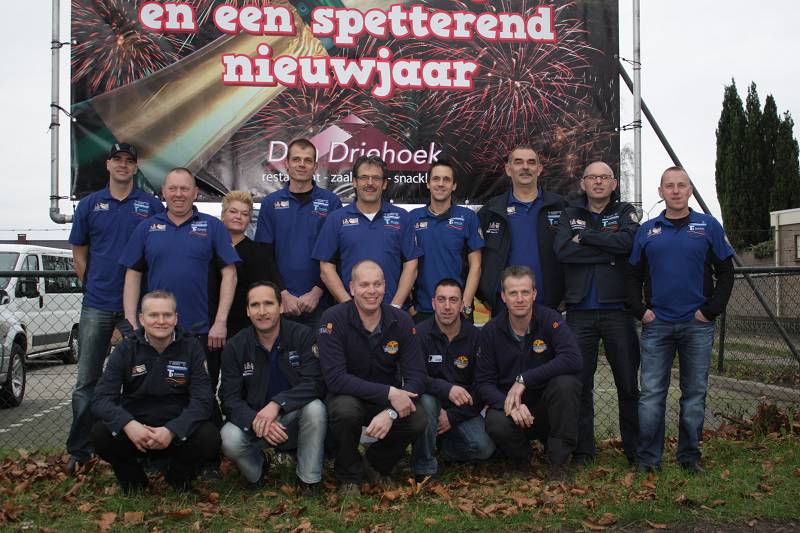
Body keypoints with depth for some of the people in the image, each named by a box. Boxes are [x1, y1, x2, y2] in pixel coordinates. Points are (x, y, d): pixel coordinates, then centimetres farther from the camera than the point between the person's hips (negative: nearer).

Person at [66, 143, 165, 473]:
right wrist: (92, 286, 4)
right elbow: (79, 252, 13)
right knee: (87, 381, 5)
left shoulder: (152, 206, 4)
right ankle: (78, 450, 14)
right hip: (96, 306, 1)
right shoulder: (89, 205, 8)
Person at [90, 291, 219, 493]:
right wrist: (128, 425, -32)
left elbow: (202, 401, -12)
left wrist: (171, 431, -30)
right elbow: (101, 398, -11)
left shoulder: (191, 347, -3)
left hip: (177, 433, 0)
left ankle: (178, 476, 5)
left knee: (210, 438, -29)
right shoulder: (126, 349, -1)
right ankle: (133, 479, 3)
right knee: (100, 434, -28)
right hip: (134, 430, 1)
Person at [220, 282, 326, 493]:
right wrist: (255, 421, -29)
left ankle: (309, 480, -12)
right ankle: (258, 468, 7)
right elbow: (230, 399, -8)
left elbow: (314, 383, -19)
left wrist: (277, 404, -33)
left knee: (315, 408, -33)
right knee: (229, 440, -29)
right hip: (253, 418, 1)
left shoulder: (302, 336, -10)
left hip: (294, 418, -1)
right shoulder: (235, 348, -4)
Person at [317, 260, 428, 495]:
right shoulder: (333, 319, -18)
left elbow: (416, 377, -12)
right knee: (345, 410, -36)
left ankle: (377, 464, 8)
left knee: (419, 423, -26)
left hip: (390, 401, 3)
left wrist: (391, 412, -30)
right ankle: (349, 476, -4)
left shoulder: (401, 321, -8)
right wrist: (389, 393, -32)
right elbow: (335, 378, -26)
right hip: (347, 396, -2)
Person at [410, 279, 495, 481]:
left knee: (485, 448, -22)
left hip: (463, 410, 2)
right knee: (425, 401, -36)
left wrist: (453, 417, -13)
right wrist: (447, 389, -37)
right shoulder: (420, 334, -10)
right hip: (433, 401, -1)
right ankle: (424, 468, -16)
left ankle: (446, 447, 13)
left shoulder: (475, 337, -5)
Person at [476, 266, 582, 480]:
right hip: (507, 403, 1)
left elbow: (573, 359, -26)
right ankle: (523, 458, 4)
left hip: (547, 408, 0)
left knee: (565, 383, -31)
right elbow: (484, 383, -7)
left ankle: (559, 458, -12)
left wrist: (524, 379, -29)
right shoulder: (490, 332, -4)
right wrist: (509, 405, -27)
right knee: (496, 424, -33)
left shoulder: (550, 320, -10)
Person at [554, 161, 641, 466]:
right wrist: (609, 252, -11)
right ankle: (583, 450, 16)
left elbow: (627, 241, -15)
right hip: (580, 312, 1)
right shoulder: (570, 215, 11)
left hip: (618, 311, -1)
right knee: (580, 384, 5)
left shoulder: (626, 212, 8)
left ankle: (635, 449, 16)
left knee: (628, 384, 5)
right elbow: (562, 250, -9)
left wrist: (584, 237, -9)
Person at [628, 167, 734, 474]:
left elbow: (725, 273, 4)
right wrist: (640, 310, -1)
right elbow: (634, 276, 12)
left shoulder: (708, 226, 5)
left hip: (698, 325, -1)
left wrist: (711, 311, -5)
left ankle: (690, 457, 18)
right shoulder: (647, 230, 10)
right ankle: (648, 458, 8)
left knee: (695, 395, 6)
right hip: (656, 324, 1)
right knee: (651, 394, 0)